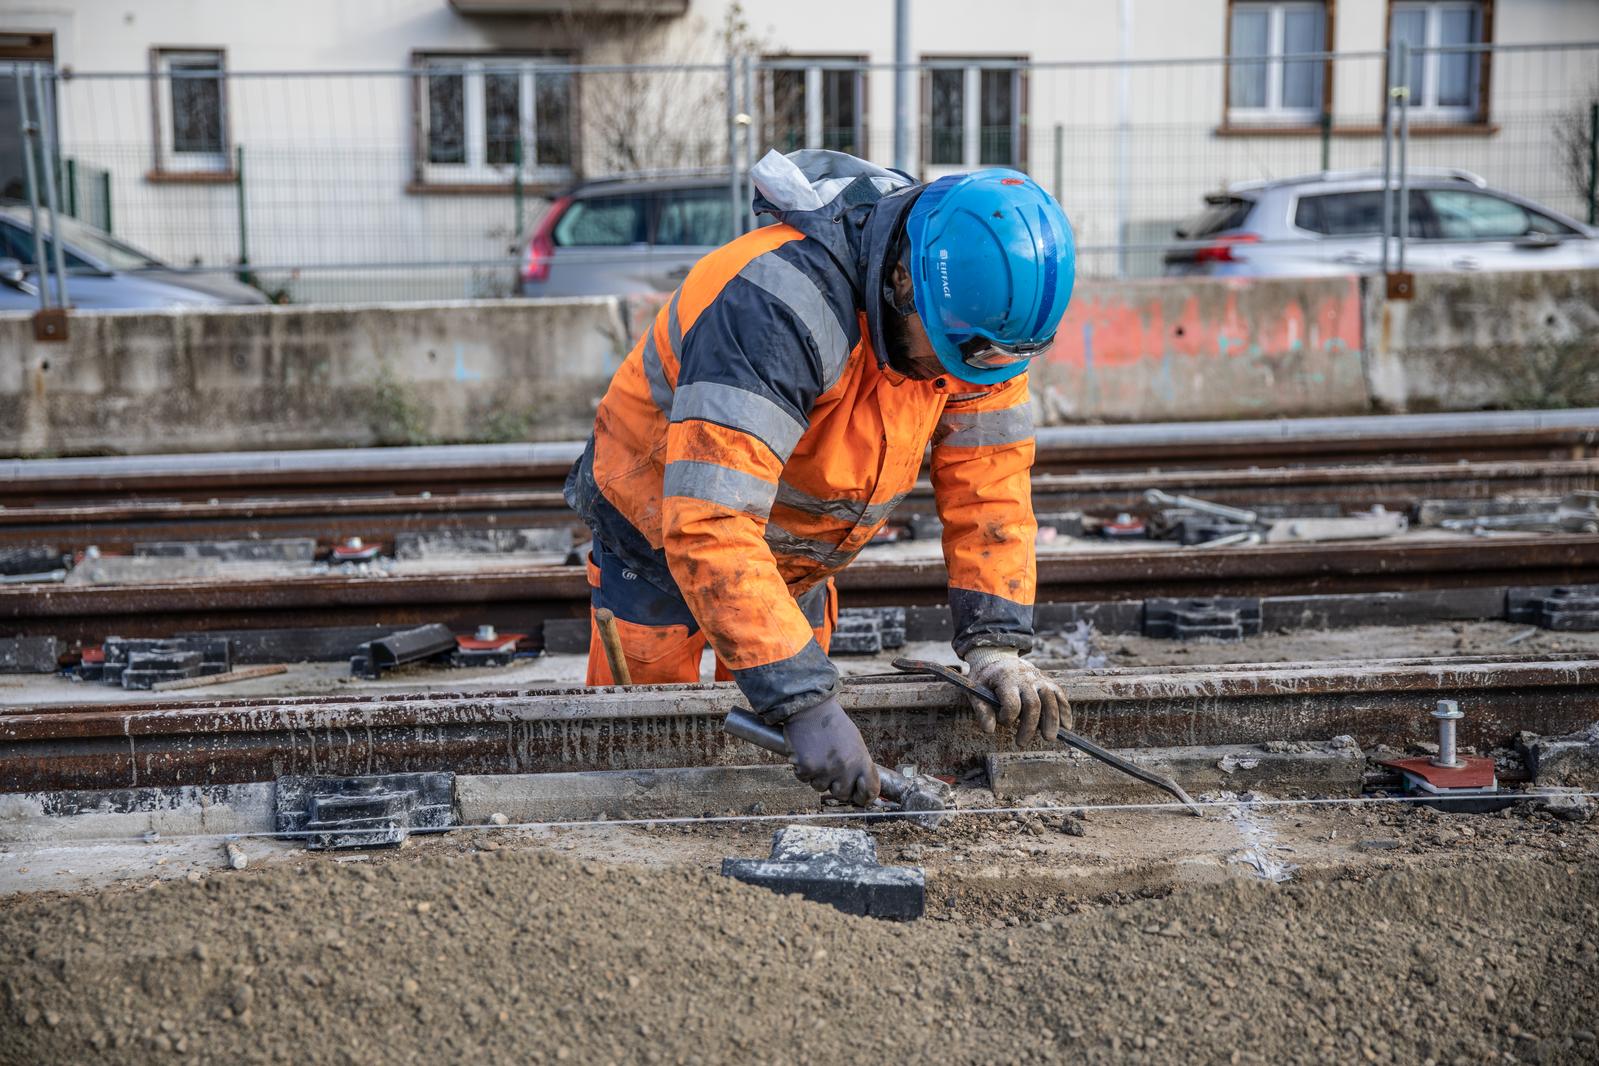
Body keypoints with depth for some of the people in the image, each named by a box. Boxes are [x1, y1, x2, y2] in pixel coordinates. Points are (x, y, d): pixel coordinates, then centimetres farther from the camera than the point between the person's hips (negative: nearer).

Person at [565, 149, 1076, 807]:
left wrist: (997, 646, -25)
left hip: (797, 565, 5)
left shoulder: (973, 313, -18)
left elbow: (987, 479, -13)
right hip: (665, 535, -5)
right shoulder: (775, 307, -40)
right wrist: (804, 703, -50)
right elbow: (710, 528, -46)